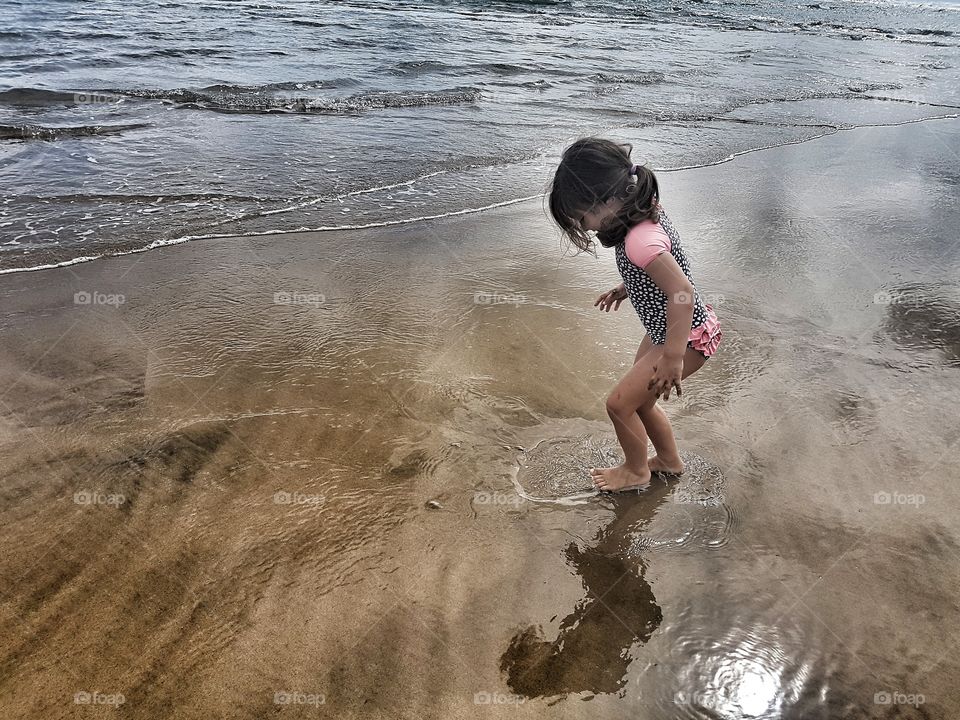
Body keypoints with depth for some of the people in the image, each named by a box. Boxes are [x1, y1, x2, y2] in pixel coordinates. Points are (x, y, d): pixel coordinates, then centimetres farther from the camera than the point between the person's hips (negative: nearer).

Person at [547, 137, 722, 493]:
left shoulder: (640, 240, -33)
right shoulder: (644, 211, -3)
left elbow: (682, 293, -35)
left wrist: (673, 358, -29)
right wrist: (625, 288, 16)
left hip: (687, 337, -10)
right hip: (666, 330, 10)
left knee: (619, 403, 1)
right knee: (639, 400, 20)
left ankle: (636, 471, 26)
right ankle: (669, 460, 43)